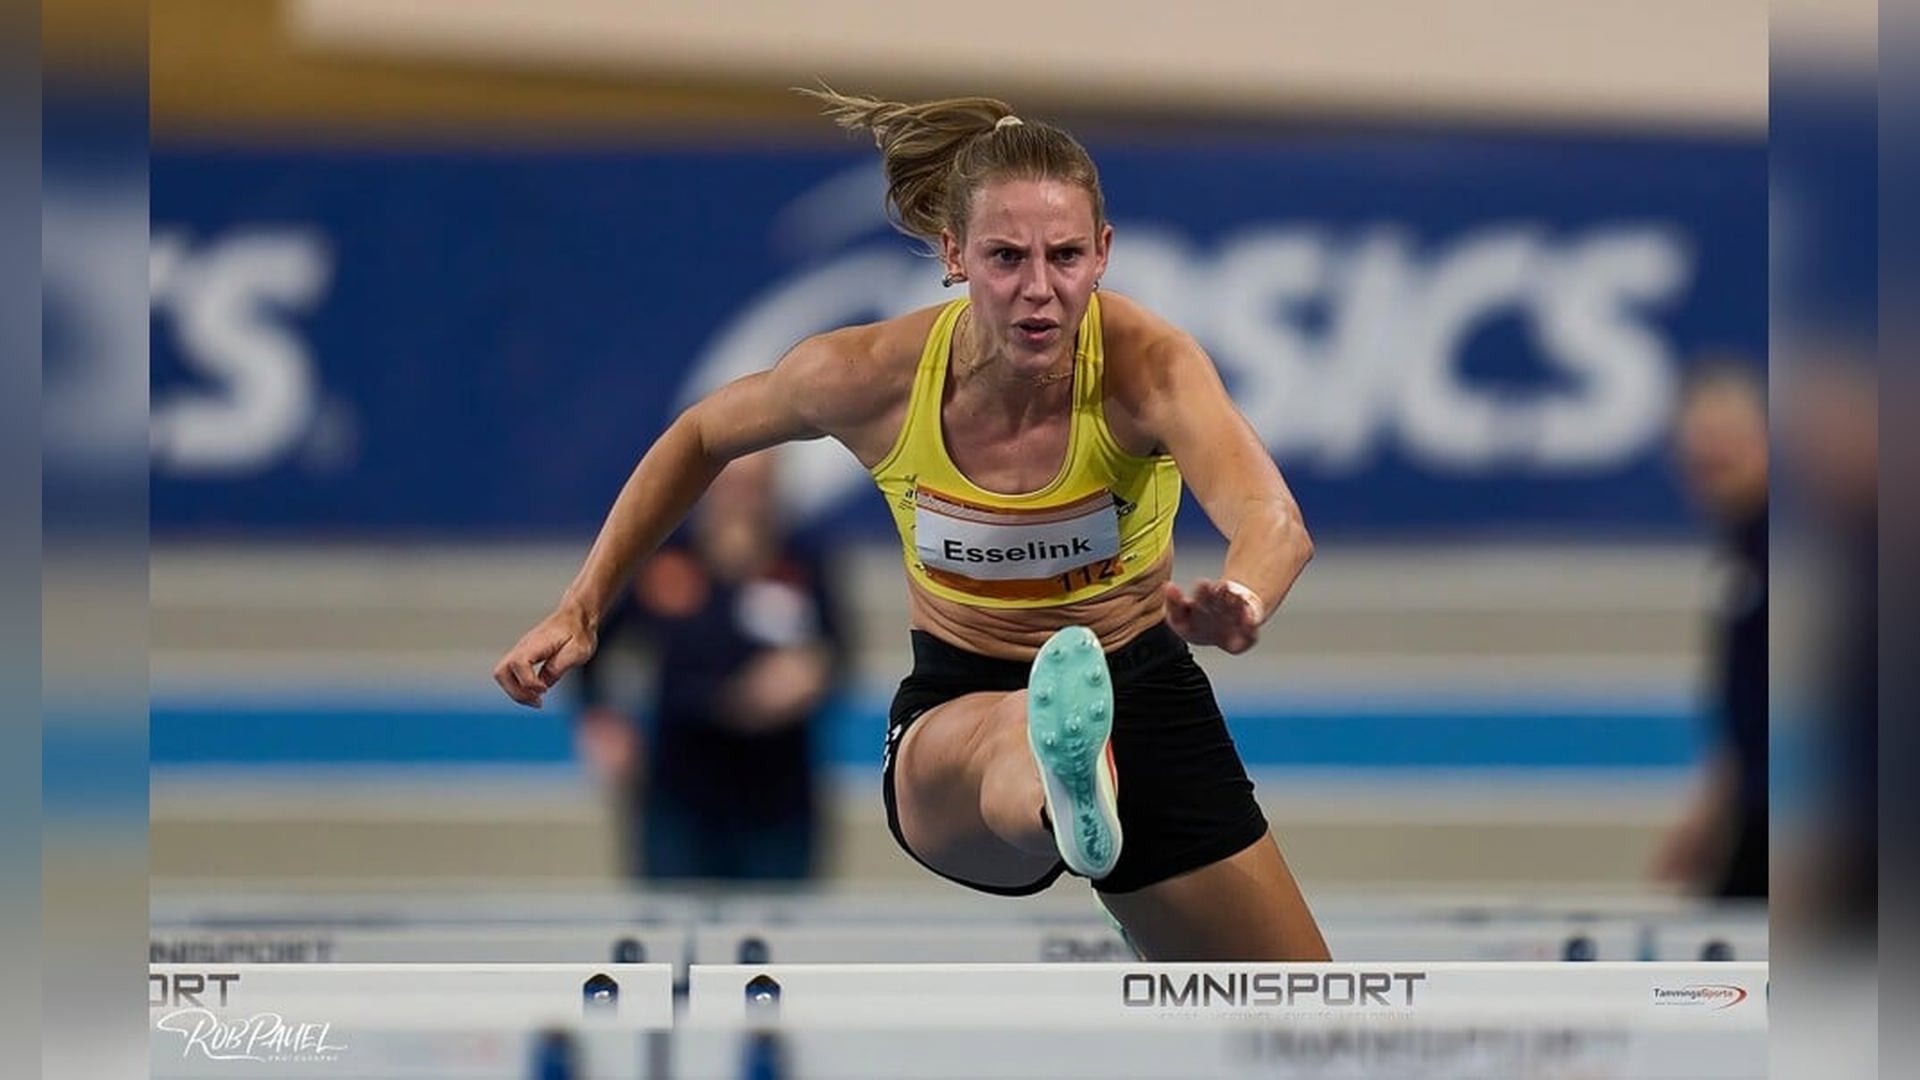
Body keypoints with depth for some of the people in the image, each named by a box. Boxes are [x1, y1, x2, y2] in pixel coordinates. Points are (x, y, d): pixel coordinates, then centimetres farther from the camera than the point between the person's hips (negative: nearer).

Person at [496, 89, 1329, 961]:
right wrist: (581, 609, 2)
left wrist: (1239, 603, -67)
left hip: (1139, 692, 1)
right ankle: (1061, 776, -82)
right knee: (1003, 741, -42)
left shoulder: (1146, 364, -24)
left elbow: (1273, 520, -43)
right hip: (955, 701, -1)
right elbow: (701, 436, 5)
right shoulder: (871, 374, -17)